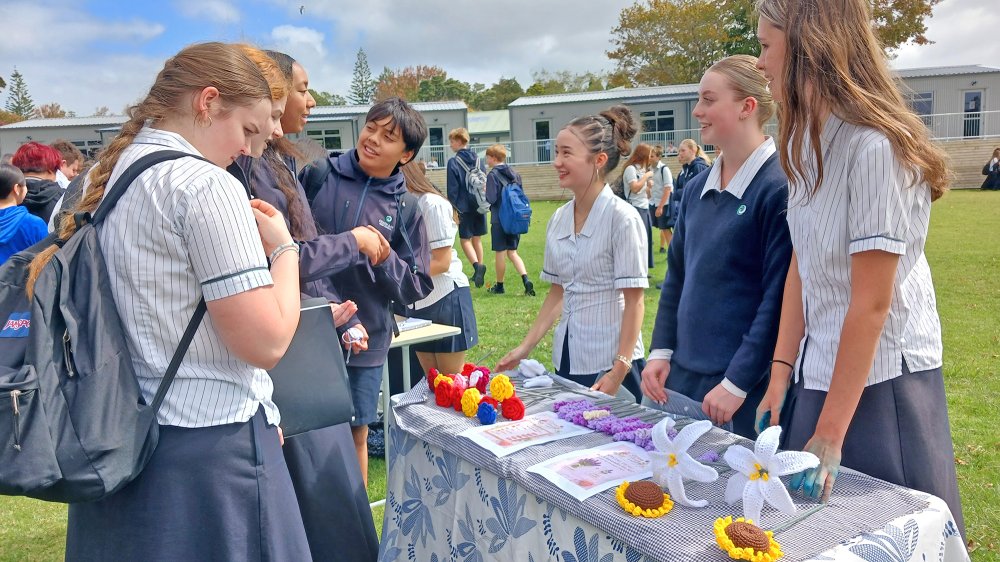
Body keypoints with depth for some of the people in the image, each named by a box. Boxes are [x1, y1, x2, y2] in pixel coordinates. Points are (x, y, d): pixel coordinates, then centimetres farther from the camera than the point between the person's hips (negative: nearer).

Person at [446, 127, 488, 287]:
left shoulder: (453, 162, -10)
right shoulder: (478, 160, 6)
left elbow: (452, 189, -12)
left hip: (464, 207, -5)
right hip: (479, 206, 5)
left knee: (465, 239, 3)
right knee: (477, 239, 14)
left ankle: (477, 265, -20)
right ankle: (478, 273, 18)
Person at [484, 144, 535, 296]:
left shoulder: (492, 175, -12)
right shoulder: (514, 174, 8)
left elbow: (491, 199, -17)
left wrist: (484, 193, 2)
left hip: (499, 219, -6)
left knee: (500, 253, 6)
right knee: (512, 252, 12)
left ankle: (499, 286, 18)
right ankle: (526, 280, -5)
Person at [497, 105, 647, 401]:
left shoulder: (622, 218, -12)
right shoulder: (558, 219, 6)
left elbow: (634, 301, -13)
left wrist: (619, 370, -17)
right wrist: (525, 347, 9)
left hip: (610, 364, -6)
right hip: (567, 360, 6)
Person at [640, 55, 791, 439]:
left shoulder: (779, 187, -14)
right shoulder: (697, 188, 8)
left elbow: (778, 297, -17)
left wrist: (737, 383, -18)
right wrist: (661, 352, 6)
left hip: (748, 385, -7)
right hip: (683, 375, 7)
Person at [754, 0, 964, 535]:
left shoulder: (874, 147, -20)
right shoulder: (806, 142, 4)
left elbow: (871, 304, -21)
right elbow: (800, 267, 5)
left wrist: (830, 435, -17)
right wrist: (781, 376, 1)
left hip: (880, 379, -7)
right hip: (818, 372, 7)